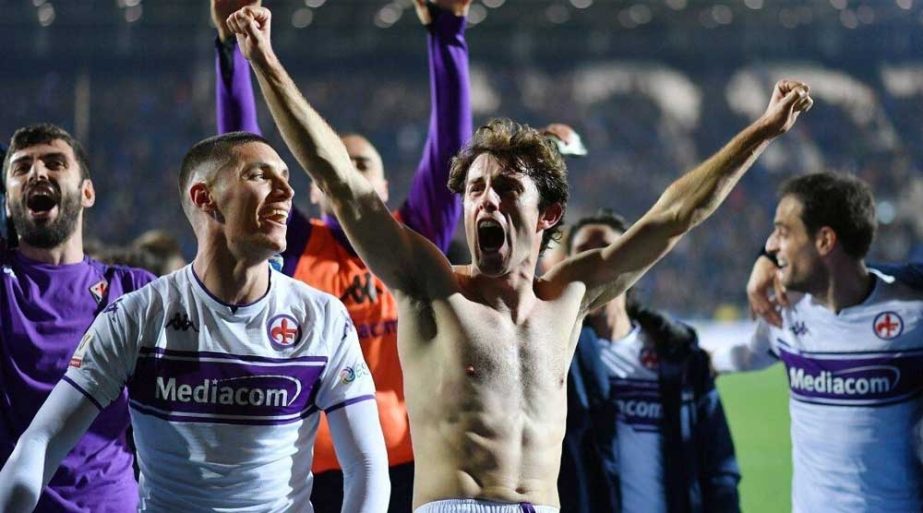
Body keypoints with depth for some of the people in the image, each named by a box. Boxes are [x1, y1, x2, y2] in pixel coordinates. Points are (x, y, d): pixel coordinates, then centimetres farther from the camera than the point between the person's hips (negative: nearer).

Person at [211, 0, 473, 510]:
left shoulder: (415, 239, 9)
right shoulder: (297, 247, 7)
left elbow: (449, 140, 1)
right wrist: (231, 44, -10)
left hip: (409, 467, 1)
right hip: (319, 471, 0)